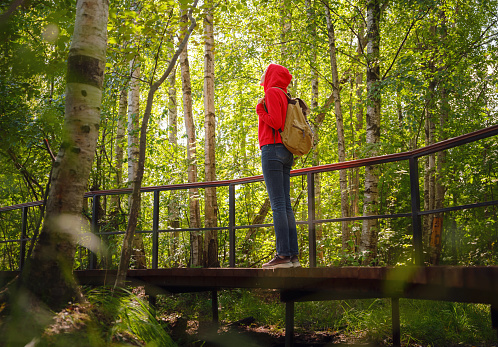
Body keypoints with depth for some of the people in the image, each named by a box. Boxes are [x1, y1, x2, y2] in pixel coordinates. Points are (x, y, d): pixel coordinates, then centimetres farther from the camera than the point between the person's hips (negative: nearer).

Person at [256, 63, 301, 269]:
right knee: (285, 205, 5)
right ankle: (293, 255, 3)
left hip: (272, 150, -9)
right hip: (285, 153, 9)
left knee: (278, 205, -12)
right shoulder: (285, 97, 23)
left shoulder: (272, 93, -2)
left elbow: (276, 123, -13)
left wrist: (260, 111, -2)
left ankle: (283, 255, -15)